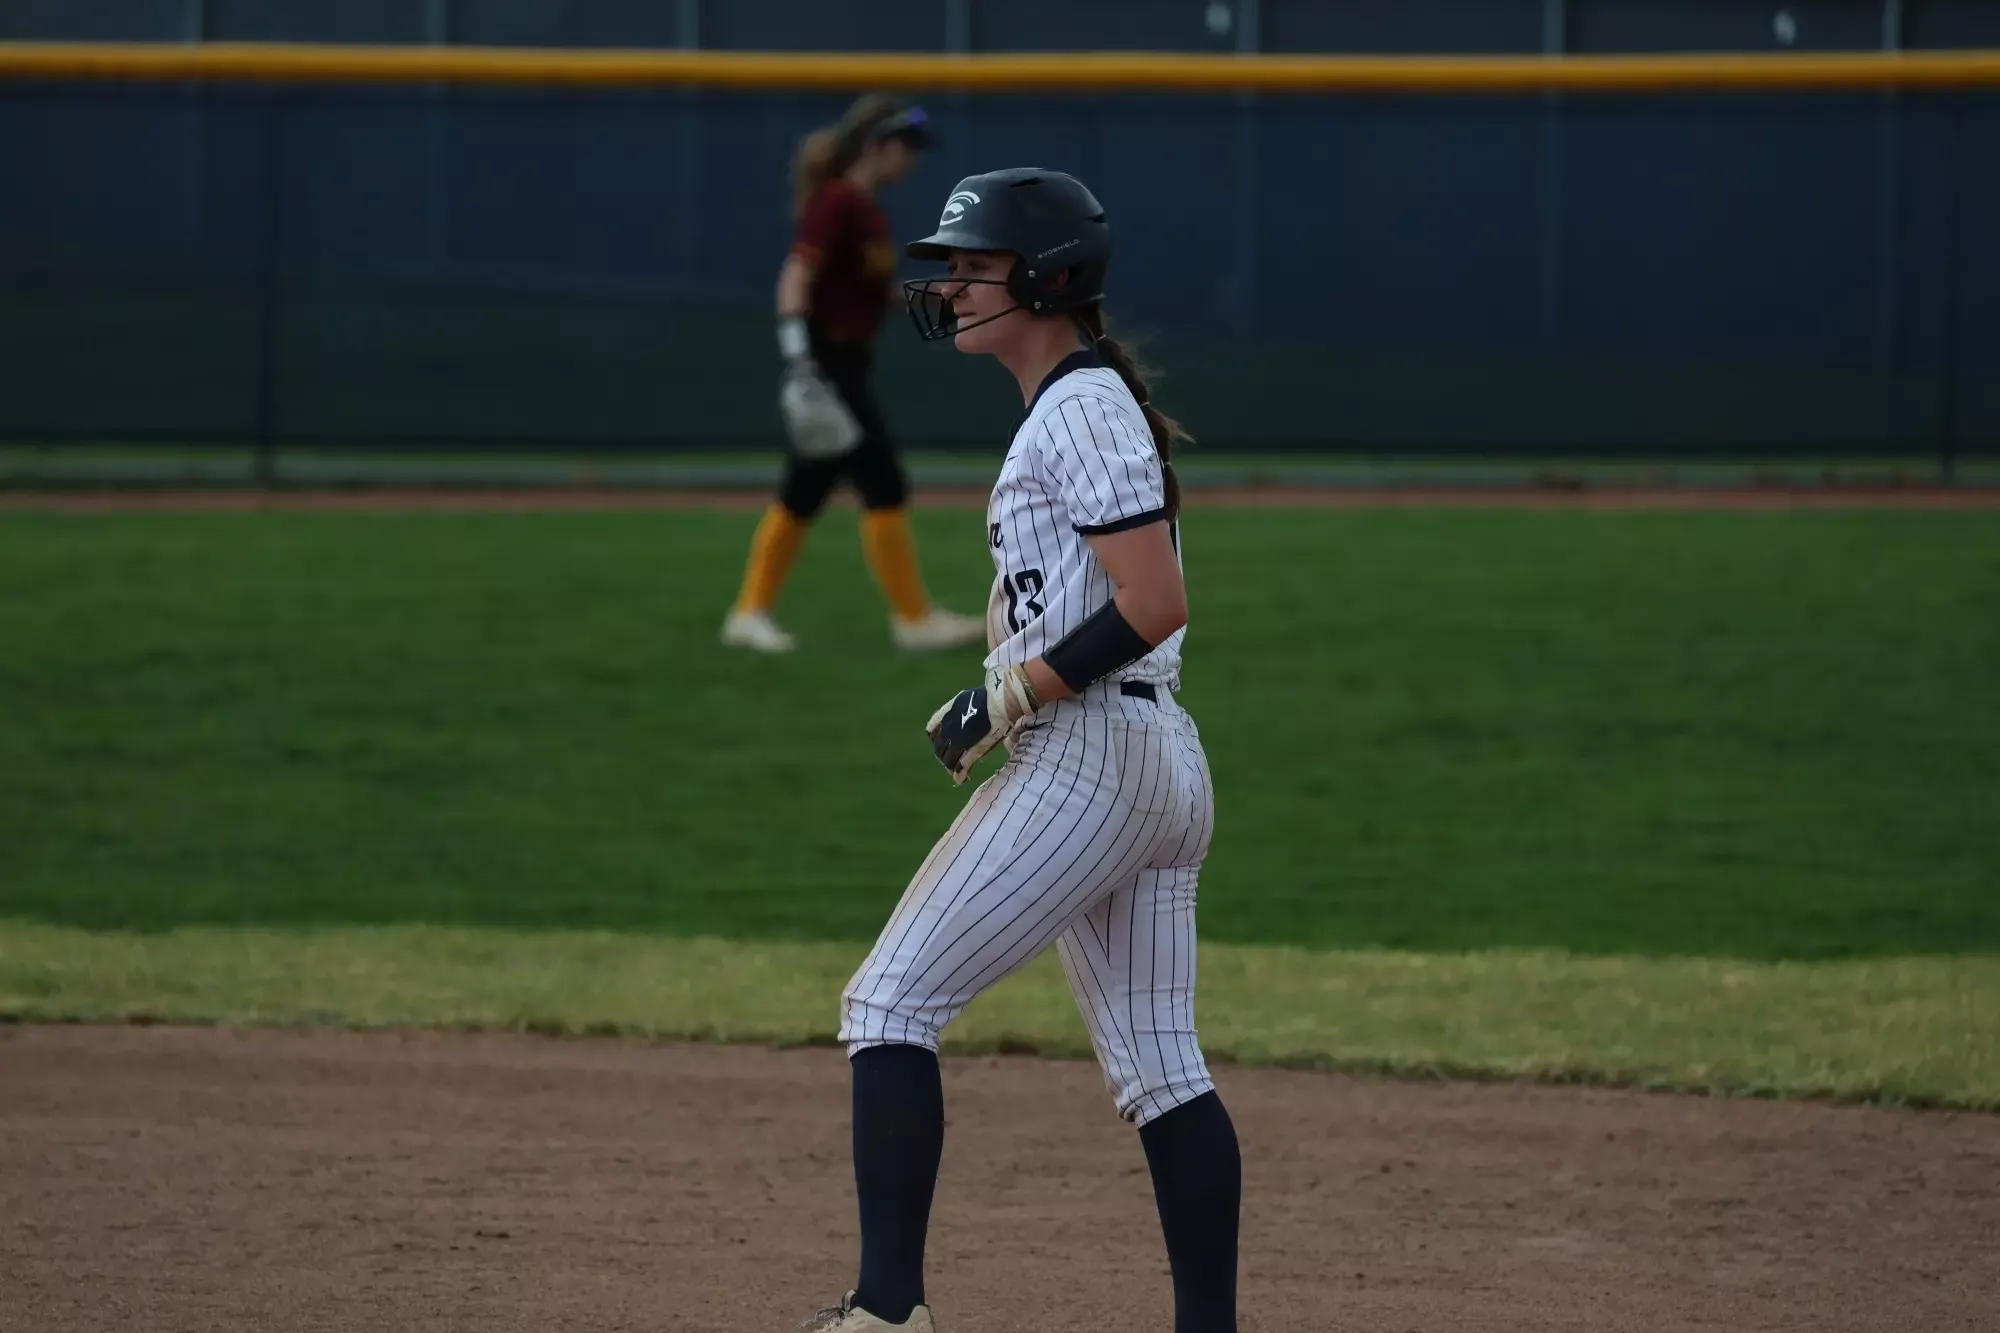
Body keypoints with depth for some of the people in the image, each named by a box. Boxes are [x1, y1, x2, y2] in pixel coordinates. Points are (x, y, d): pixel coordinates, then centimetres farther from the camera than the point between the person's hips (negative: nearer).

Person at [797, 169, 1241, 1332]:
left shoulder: (1081, 409, -12)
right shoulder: (1085, 403, 19)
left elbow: (1156, 604, -20)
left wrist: (1008, 699, -15)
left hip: (1085, 754, -11)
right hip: (1164, 760, 11)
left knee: (891, 1004, -9)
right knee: (1160, 1064, 10)